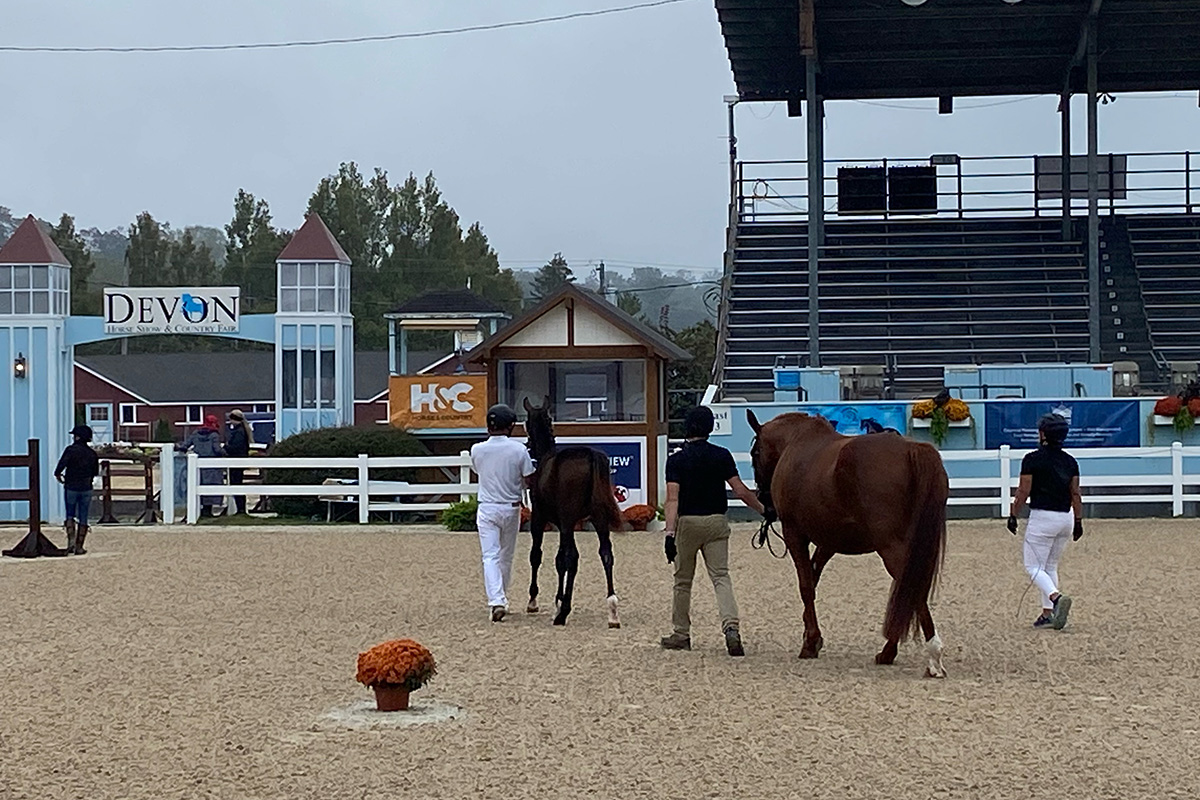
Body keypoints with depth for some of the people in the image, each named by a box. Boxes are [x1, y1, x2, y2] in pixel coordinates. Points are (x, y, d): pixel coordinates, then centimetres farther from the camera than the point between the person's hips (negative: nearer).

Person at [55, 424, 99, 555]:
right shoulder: (92, 453, 4)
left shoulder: (71, 450, -10)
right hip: (86, 489, 3)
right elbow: (95, 472, 12)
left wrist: (58, 474, -1)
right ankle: (79, 547, 7)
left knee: (70, 516, 11)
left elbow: (62, 464, -20)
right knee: (83, 518, 7)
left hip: (71, 487, -3)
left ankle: (71, 541, -8)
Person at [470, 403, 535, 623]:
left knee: (490, 557, -3)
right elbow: (529, 480, -6)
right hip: (511, 508, 0)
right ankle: (501, 598, 26)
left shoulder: (477, 450, -7)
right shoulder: (518, 450, -11)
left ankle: (496, 601, -20)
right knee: (506, 557, 16)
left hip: (487, 508, 0)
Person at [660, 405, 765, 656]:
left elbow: (673, 499, -15)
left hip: (687, 523, -1)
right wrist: (763, 509, 8)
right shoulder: (722, 456, -1)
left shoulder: (676, 460, -7)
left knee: (683, 580, 12)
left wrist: (670, 532, -21)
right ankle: (731, 626, -23)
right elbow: (740, 490, -3)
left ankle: (681, 634, 20)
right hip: (716, 522, 1)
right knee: (721, 577, -1)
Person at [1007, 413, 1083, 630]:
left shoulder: (1032, 460, -9)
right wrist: (1078, 521, 15)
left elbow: (1023, 492, -8)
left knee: (1034, 567, -1)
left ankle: (1056, 597, -26)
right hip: (1066, 518, 6)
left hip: (1042, 517, -6)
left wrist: (1013, 515, 2)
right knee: (1051, 566, 17)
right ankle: (1048, 614, 13)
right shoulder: (1070, 461, 7)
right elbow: (1075, 494, 8)